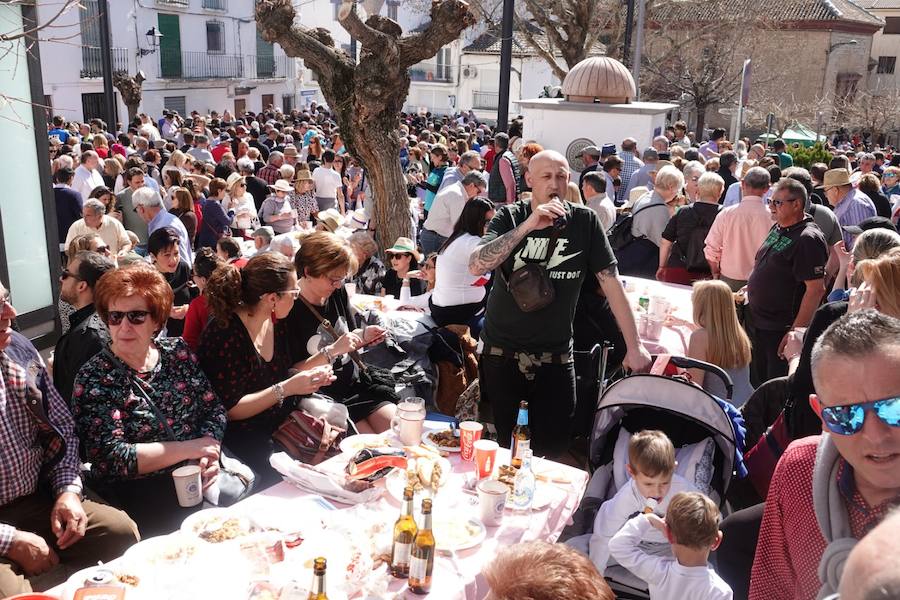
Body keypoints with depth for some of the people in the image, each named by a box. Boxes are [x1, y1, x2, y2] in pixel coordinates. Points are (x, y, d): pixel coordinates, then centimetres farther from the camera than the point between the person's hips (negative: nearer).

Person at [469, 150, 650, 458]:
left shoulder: (584, 221, -3)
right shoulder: (509, 218, -4)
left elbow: (610, 282, -2)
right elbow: (475, 267, -20)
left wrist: (634, 346, -6)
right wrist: (527, 226, -28)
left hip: (556, 357, 0)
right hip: (501, 353, 0)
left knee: (552, 452, 7)